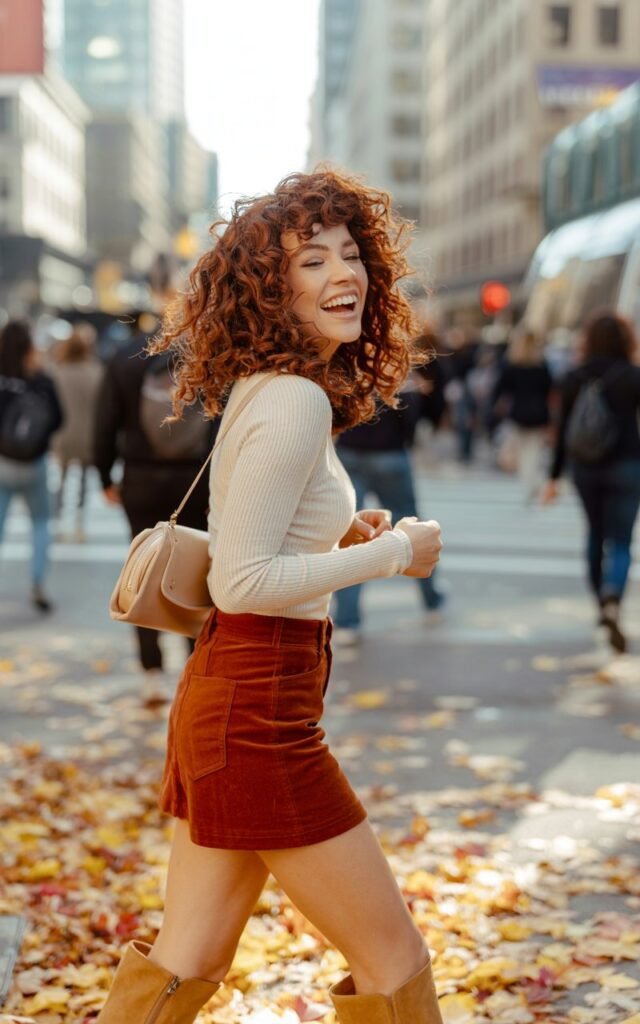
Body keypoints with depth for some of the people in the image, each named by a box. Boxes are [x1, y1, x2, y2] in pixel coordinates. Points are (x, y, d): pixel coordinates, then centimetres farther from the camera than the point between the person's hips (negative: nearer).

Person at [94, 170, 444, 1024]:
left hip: (225, 694, 10)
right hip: (259, 713, -10)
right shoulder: (296, 402, -17)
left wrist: (338, 534, 8)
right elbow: (242, 581, -21)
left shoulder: (271, 390, 13)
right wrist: (391, 554, -13)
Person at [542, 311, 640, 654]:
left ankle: (601, 603, 28)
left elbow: (563, 430, 3)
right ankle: (612, 604, -24)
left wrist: (554, 477, 8)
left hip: (584, 468, 3)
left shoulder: (573, 378, 2)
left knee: (595, 535, 21)